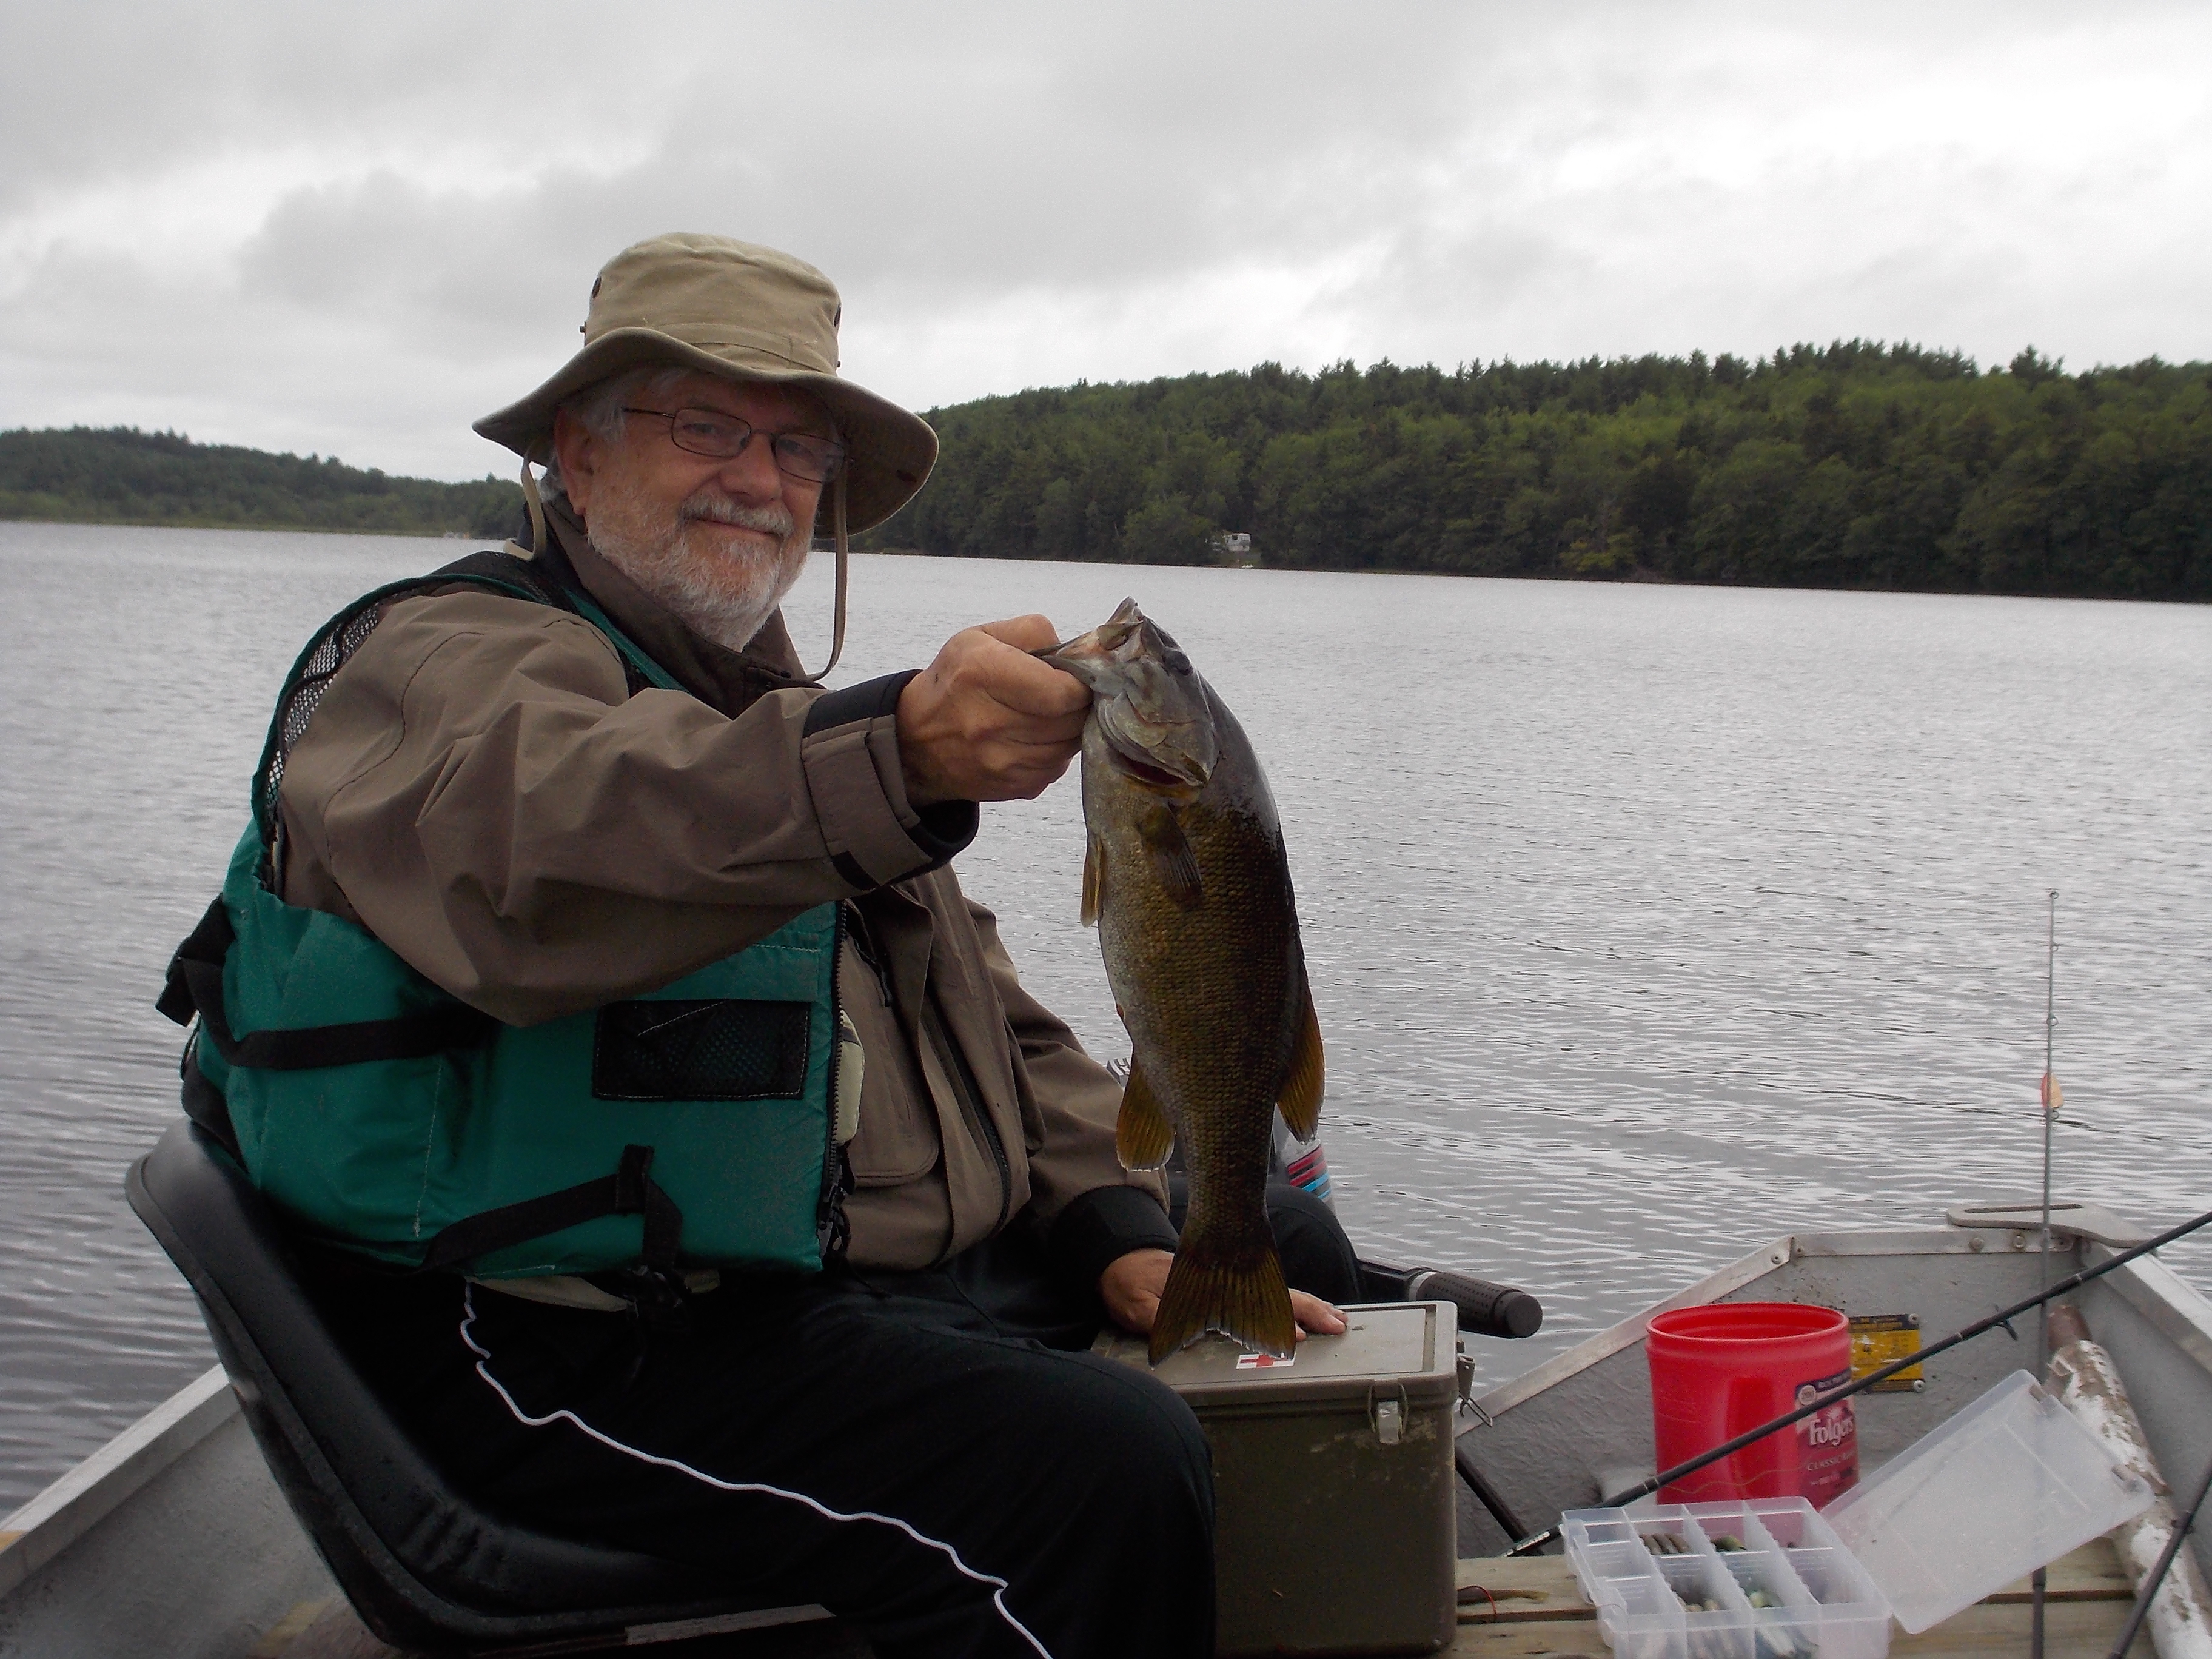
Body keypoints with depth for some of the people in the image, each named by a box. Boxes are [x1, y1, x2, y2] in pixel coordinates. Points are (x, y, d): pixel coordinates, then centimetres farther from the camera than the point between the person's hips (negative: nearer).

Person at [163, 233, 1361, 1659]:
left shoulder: (774, 722, 24)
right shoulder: (449, 657, -4)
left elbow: (999, 1023, 21)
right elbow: (533, 844, -31)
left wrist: (1121, 1226, 3)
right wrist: (893, 757, -47)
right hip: (592, 1350, -9)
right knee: (1110, 1472, -29)